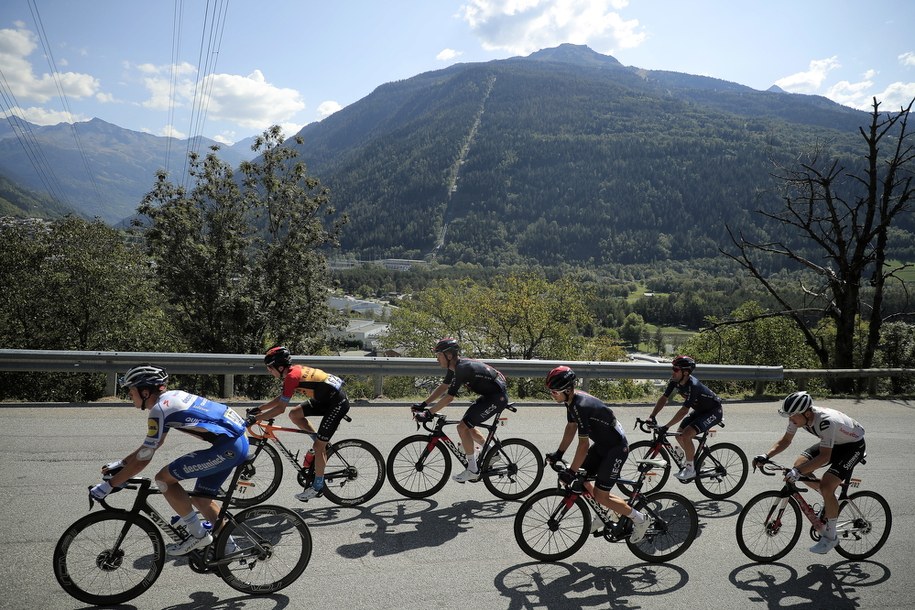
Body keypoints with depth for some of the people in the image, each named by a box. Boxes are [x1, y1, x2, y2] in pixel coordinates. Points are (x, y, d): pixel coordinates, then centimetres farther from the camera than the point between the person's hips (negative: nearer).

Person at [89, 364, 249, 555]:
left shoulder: (159, 409, -10)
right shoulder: (171, 397, 17)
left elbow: (142, 459, -7)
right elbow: (153, 444, 28)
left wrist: (108, 485, 2)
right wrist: (121, 463, 30)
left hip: (227, 446, -10)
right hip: (239, 441, 10)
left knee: (164, 479, -3)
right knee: (201, 499, 19)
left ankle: (198, 534, 6)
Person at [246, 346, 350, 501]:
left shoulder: (292, 376, -20)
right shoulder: (294, 370, 7)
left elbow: (280, 408, -20)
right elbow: (280, 399, 16)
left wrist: (255, 418, -13)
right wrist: (258, 409, 13)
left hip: (337, 403, -9)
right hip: (326, 399, 9)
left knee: (318, 447, -2)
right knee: (294, 414, 5)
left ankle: (318, 486, 12)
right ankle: (319, 440, 18)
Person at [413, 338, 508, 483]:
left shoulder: (462, 368, -24)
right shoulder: (455, 367, 6)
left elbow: (449, 397, -25)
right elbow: (442, 387, 14)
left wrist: (428, 413, -21)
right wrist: (423, 404, 10)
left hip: (497, 397, -10)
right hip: (489, 395, 10)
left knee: (463, 427, -12)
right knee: (467, 426, 16)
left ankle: (472, 470, -2)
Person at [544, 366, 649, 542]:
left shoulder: (581, 406, -32)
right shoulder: (572, 400, -3)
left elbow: (583, 445, -28)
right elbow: (571, 427, 11)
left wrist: (571, 472, -21)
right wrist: (558, 453, 13)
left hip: (617, 448, -9)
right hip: (602, 444, 9)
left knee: (600, 495, -6)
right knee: (579, 479, 8)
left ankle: (639, 520, 14)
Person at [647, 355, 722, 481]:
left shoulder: (693, 386, -35)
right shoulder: (675, 381, -12)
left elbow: (684, 411, -36)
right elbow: (664, 398, -7)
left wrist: (666, 427, -36)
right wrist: (652, 417, -17)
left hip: (713, 412, -8)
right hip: (700, 410, 8)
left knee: (686, 435, -22)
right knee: (679, 435, 2)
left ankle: (690, 469, -7)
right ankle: (695, 459, 25)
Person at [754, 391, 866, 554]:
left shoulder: (826, 421, -39)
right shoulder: (799, 416, -17)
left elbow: (824, 456, -41)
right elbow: (785, 441, -7)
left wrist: (798, 472, -50)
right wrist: (766, 456, -22)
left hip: (853, 445, -7)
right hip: (833, 443, 8)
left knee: (826, 485, -21)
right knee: (799, 465, -9)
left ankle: (830, 536, -3)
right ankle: (830, 498, 17)